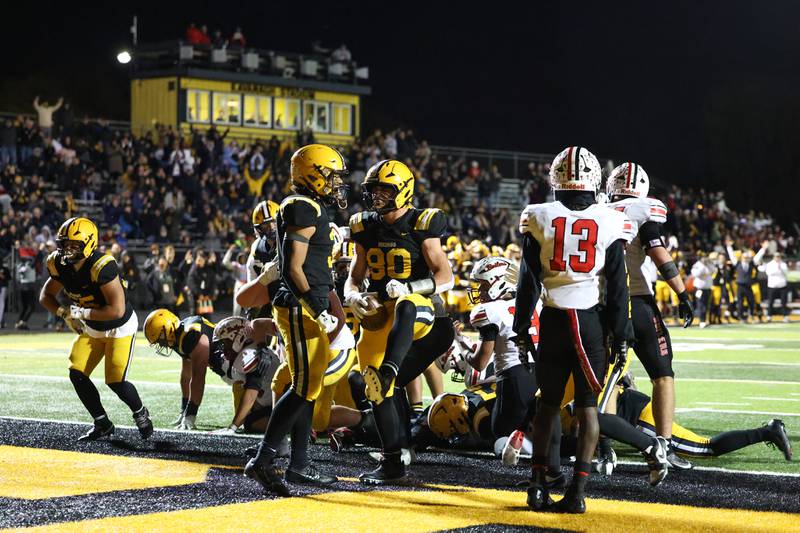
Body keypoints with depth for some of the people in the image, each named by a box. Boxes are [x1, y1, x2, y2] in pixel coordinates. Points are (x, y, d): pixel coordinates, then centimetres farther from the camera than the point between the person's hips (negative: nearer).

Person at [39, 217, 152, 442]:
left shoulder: (101, 267, -34)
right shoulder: (60, 264, -11)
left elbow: (117, 310, -36)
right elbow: (46, 295, 5)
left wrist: (81, 313, -30)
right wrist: (65, 313, -13)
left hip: (120, 327, -7)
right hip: (92, 329, 7)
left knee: (115, 381, -13)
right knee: (77, 374, -5)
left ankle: (140, 413, 18)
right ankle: (102, 424, 12)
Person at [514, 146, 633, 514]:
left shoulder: (539, 218, -1)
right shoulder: (610, 222, -2)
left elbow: (528, 282, 0)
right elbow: (617, 288, 0)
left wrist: (521, 328, 7)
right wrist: (621, 337, 6)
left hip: (553, 320, 1)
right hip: (590, 322, -1)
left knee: (548, 403, 13)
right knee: (587, 407, 3)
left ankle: (538, 486, 13)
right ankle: (578, 490, -3)